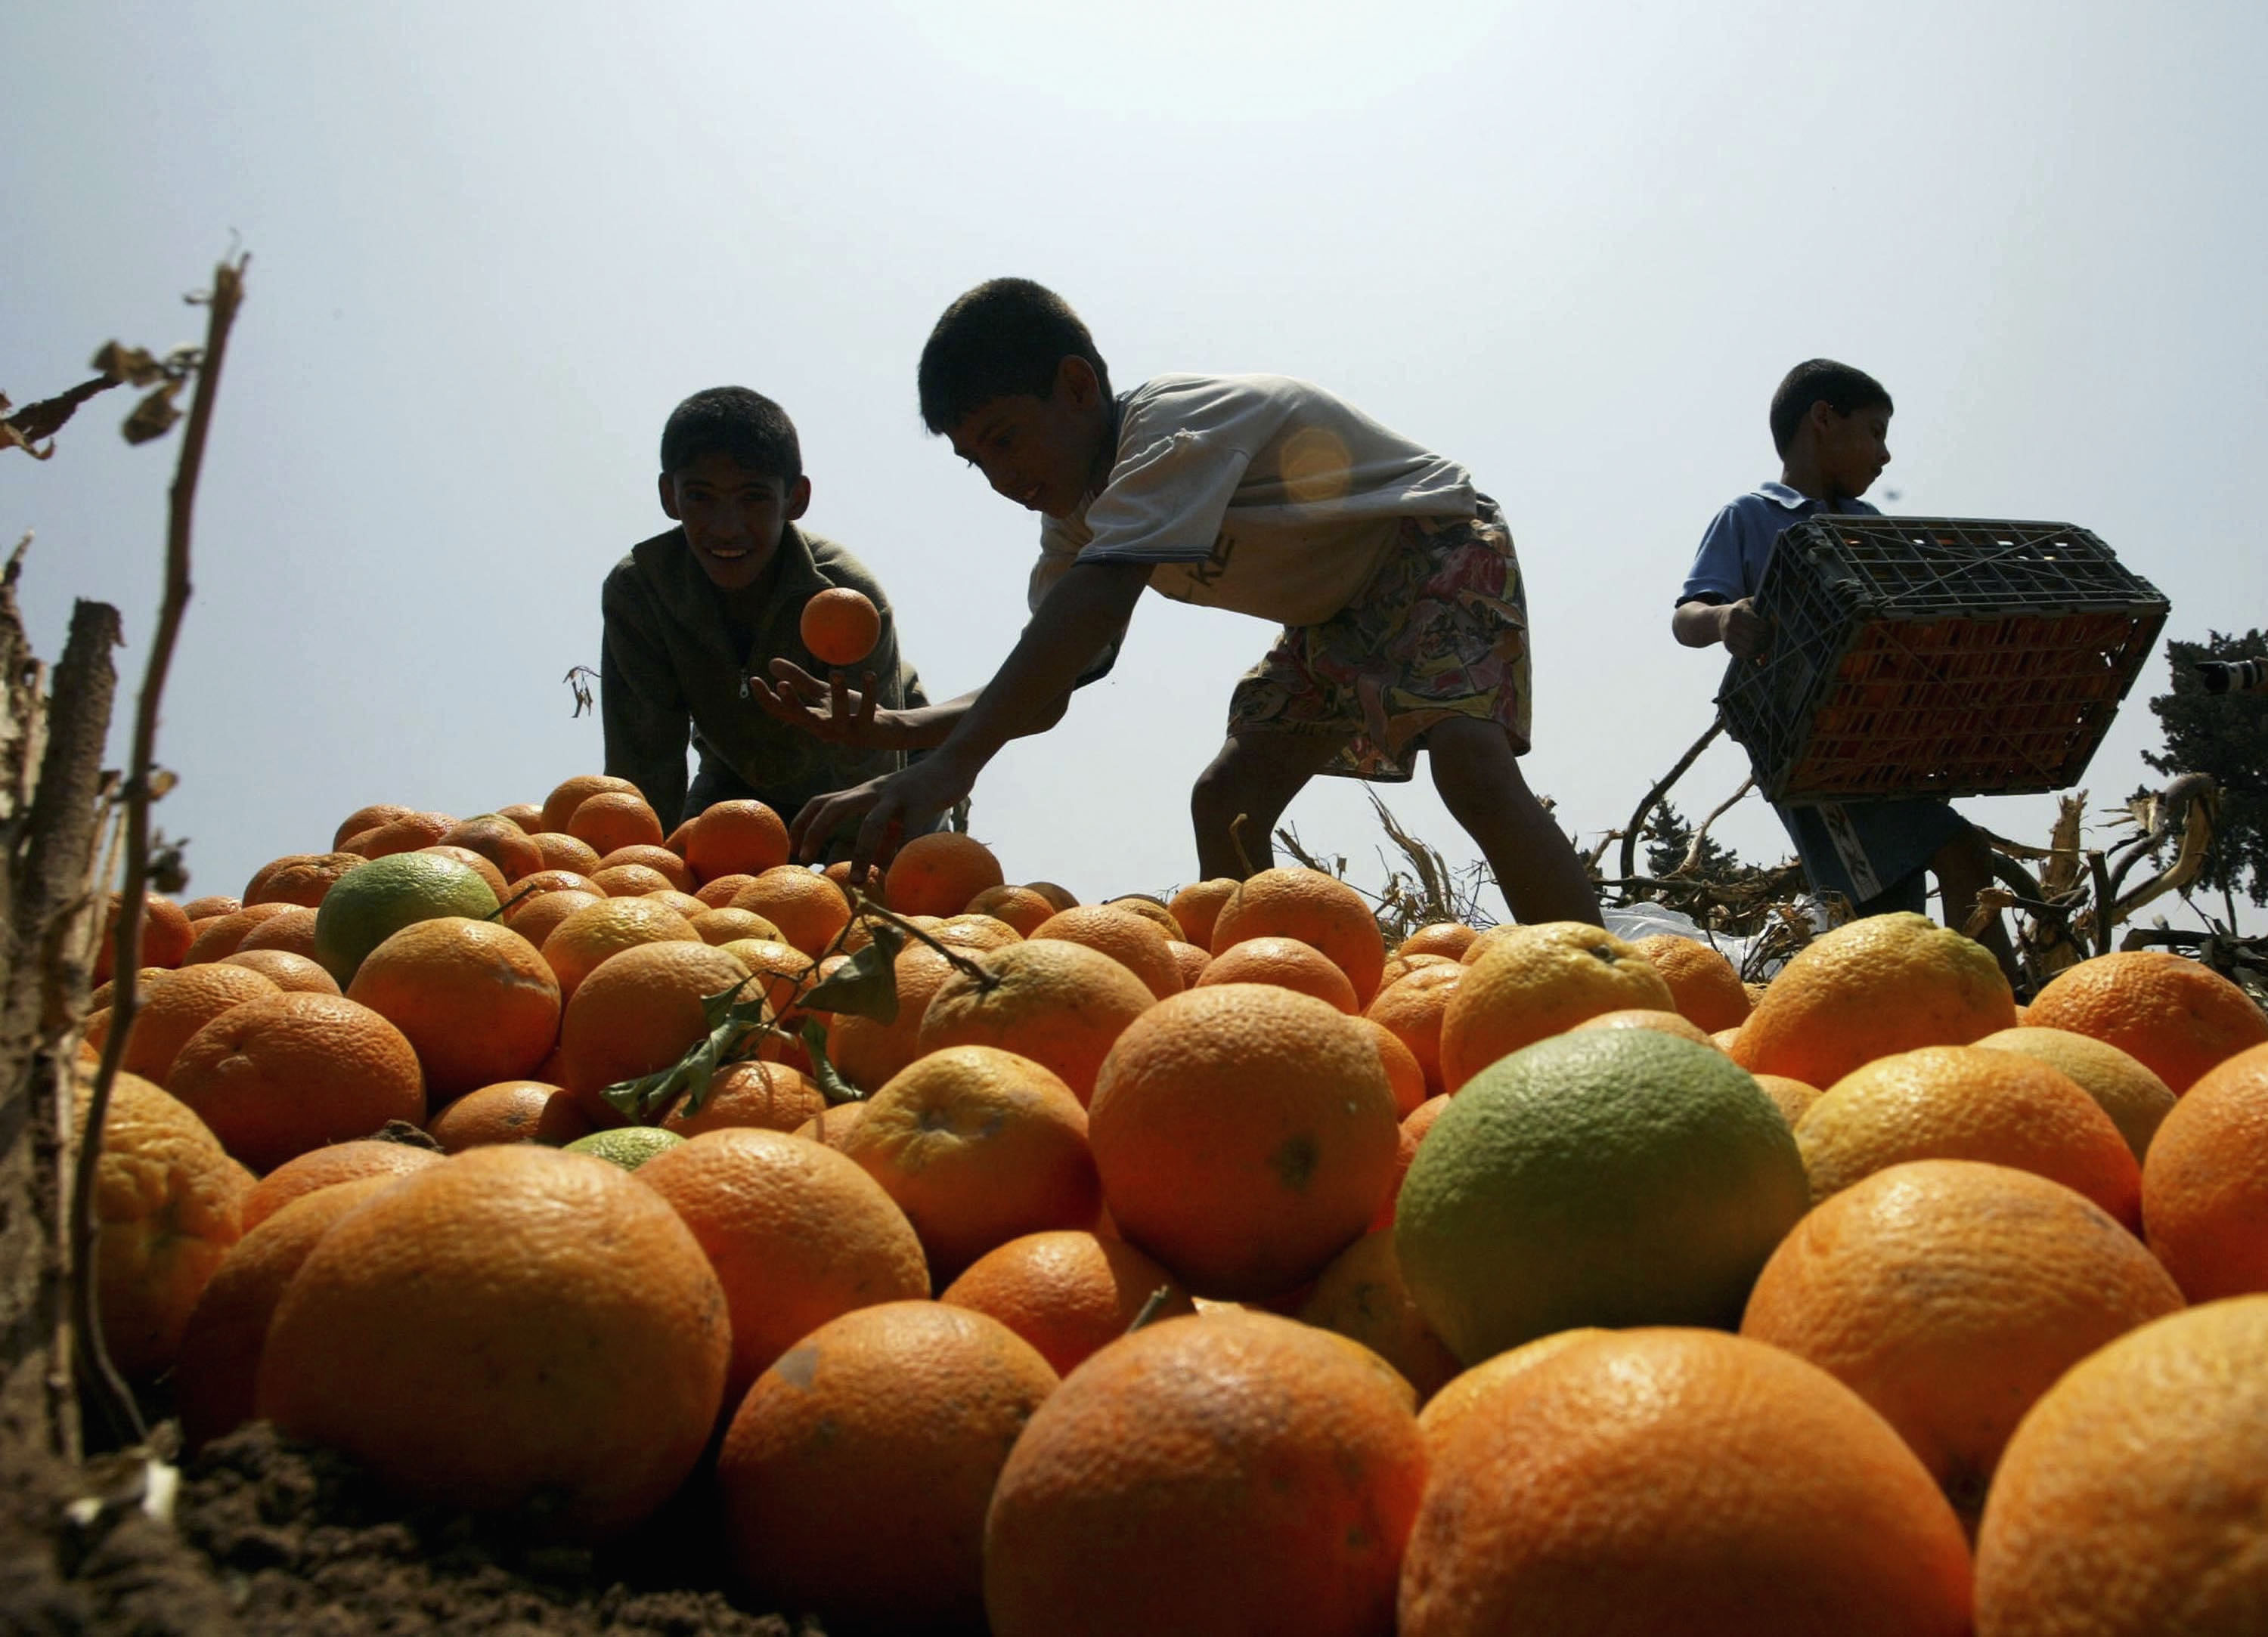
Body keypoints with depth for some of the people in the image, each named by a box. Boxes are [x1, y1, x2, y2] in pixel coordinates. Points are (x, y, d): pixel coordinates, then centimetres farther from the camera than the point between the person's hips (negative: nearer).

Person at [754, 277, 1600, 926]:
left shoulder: (1176, 423, -30)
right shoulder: (1079, 513, -2)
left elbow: (1100, 599, -46)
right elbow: (1041, 694, -3)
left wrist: (953, 763, -54)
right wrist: (884, 725, -20)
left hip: (1444, 544, -9)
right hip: (1336, 612, 9)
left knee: (1469, 760, -31)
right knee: (1225, 801, -2)